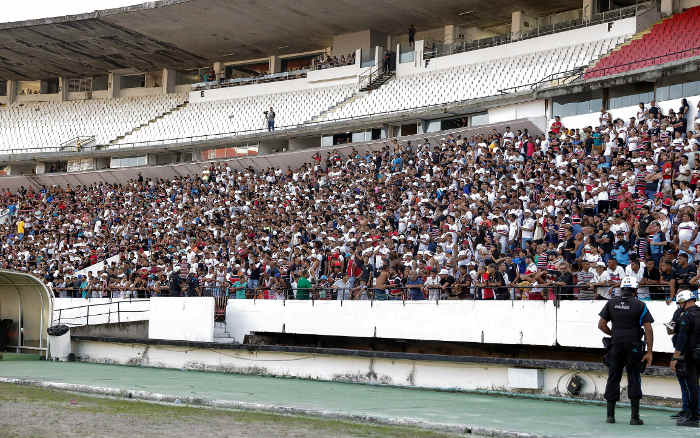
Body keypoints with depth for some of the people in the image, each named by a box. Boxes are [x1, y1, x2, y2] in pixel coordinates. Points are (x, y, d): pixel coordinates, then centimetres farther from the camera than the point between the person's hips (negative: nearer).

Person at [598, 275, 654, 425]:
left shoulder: (611, 303, 2)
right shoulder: (640, 306, -4)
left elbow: (601, 325, 1)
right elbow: (648, 330, -9)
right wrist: (649, 351, -7)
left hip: (616, 346, 2)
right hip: (634, 348, -2)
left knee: (613, 378, 10)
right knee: (634, 379, 4)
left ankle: (610, 414, 11)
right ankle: (635, 417, 1)